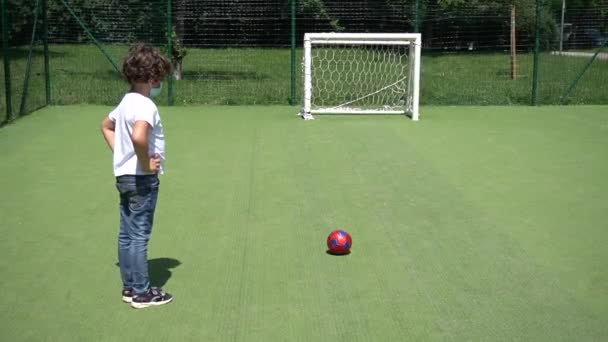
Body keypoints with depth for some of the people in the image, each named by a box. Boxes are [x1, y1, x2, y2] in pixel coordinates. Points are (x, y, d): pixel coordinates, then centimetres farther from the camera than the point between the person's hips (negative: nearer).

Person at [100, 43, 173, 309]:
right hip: (142, 179, -9)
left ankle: (129, 287, 23)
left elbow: (106, 126, 26)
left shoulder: (126, 102, 10)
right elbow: (138, 137, -38)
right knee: (139, 237, -1)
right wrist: (147, 163, -22)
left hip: (124, 175, 9)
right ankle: (142, 293, 8)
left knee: (126, 235, 13)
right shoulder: (145, 105, -20)